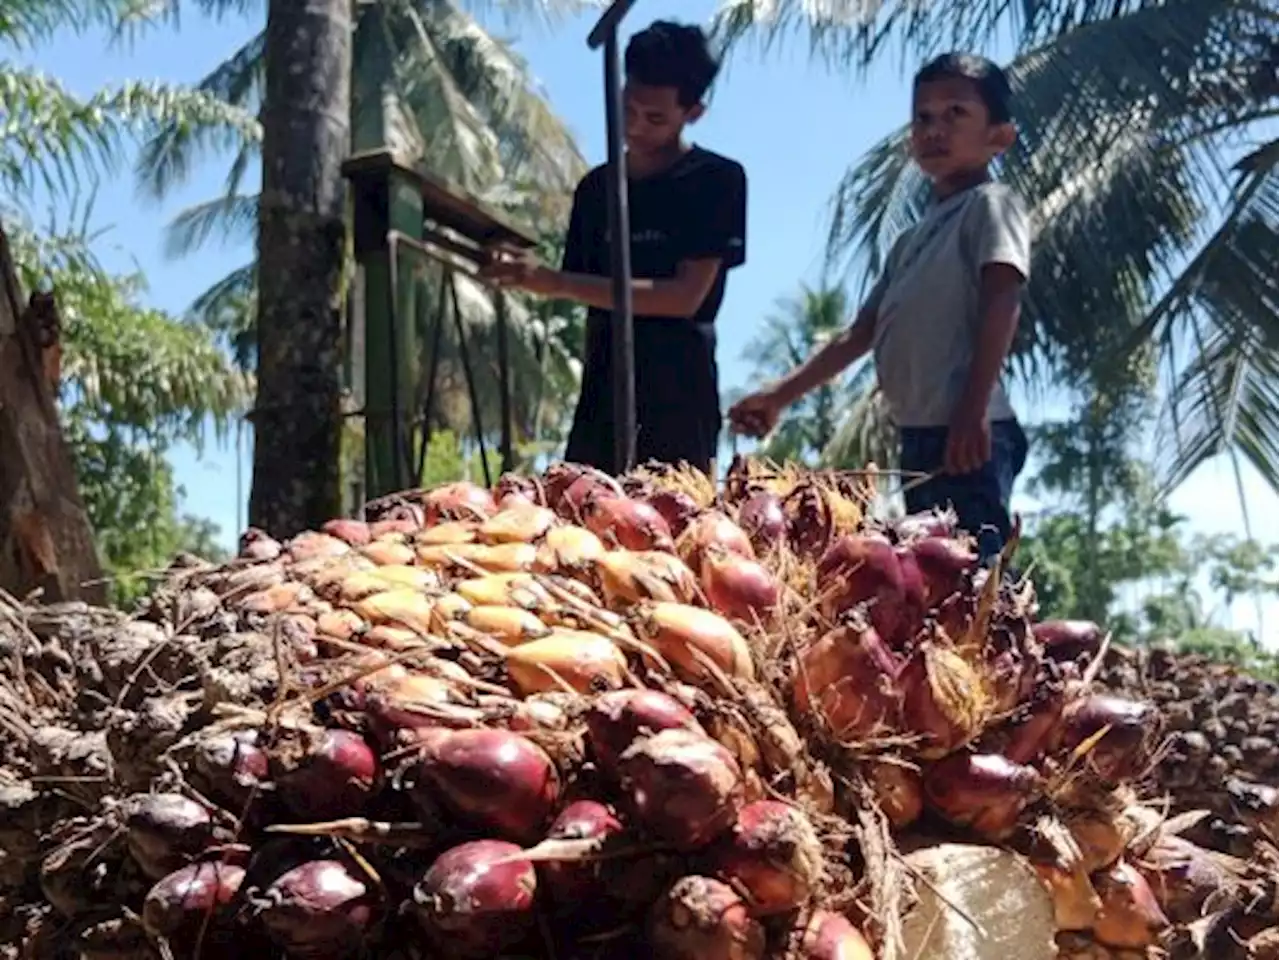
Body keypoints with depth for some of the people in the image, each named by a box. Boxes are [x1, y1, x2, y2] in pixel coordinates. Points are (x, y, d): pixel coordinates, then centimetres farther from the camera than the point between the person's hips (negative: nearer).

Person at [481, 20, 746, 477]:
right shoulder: (598, 187, 14)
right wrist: (527, 275, -4)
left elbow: (686, 296, -12)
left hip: (678, 396, -5)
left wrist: (554, 281, -17)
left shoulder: (718, 180, -2)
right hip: (602, 392, 5)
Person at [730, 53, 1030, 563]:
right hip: (920, 436, 9)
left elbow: (1001, 304, -14)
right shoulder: (911, 242, 25)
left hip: (966, 437, -9)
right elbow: (861, 333, 27)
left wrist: (973, 411, -25)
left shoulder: (990, 204, 1)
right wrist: (780, 396, 22)